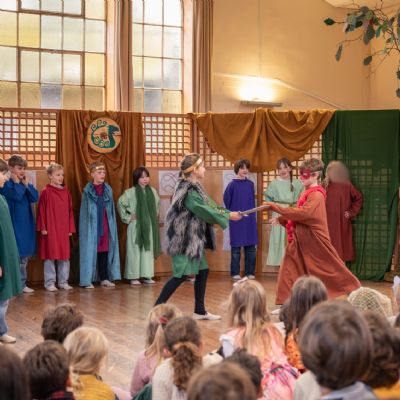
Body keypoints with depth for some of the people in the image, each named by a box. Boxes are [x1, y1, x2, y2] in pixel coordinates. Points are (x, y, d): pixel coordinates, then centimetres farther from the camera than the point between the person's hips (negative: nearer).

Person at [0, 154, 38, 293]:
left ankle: (22, 284, 19)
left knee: (24, 255, 11)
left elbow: (35, 197, 1)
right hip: (14, 224, -7)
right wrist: (17, 182, -11)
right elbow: (16, 196, -25)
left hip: (26, 223, 7)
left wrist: (27, 184, -5)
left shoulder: (24, 182, 12)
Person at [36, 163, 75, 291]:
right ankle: (50, 283, 8)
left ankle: (63, 281, 16)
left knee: (65, 255, 7)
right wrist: (43, 227, -9)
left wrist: (70, 228, 8)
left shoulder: (66, 192, 8)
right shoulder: (46, 192, -5)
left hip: (64, 229, 5)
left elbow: (70, 211, 10)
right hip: (50, 229, -4)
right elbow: (41, 211, -5)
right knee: (50, 255, 0)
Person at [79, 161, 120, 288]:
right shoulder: (87, 191, -4)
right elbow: (84, 212, -3)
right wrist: (86, 227, -9)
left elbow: (111, 210, 10)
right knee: (91, 250, -2)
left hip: (105, 226, 4)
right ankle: (87, 280, 2)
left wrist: (112, 224, 5)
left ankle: (104, 278, 14)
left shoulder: (108, 190, 7)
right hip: (92, 226, -4)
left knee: (104, 250, 7)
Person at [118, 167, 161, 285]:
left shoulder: (152, 191, 6)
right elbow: (120, 203, -4)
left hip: (149, 226, 5)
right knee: (135, 250, -2)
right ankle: (134, 277, 2)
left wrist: (155, 216, 15)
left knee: (148, 249, 6)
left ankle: (147, 275, 12)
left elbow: (157, 204, 24)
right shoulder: (130, 192, -9)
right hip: (136, 226, -5)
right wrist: (127, 217, -5)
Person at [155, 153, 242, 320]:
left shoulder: (194, 187, 11)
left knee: (202, 271, 12)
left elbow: (209, 206, 12)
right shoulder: (187, 190, -20)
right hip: (184, 238, -10)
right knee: (181, 274, -9)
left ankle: (200, 311, 19)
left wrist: (229, 212, 3)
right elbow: (205, 211, -18)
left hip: (192, 238, 10)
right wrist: (228, 216, -8)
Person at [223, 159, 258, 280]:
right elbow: (226, 200, 0)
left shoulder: (250, 184, 4)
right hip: (236, 220, -4)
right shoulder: (232, 184, -8)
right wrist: (232, 212, 6)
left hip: (250, 219, 4)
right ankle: (235, 273, 10)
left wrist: (252, 213, 9)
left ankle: (250, 272, 13)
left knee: (251, 247, 5)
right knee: (236, 247, 3)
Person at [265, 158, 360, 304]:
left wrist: (276, 208, -26)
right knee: (290, 269, 2)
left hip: (314, 241, -9)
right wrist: (282, 219, 4)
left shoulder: (316, 194, -17)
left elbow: (302, 213, -28)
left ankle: (353, 287, 23)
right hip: (301, 240, 9)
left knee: (330, 266, 4)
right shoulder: (307, 192, 12)